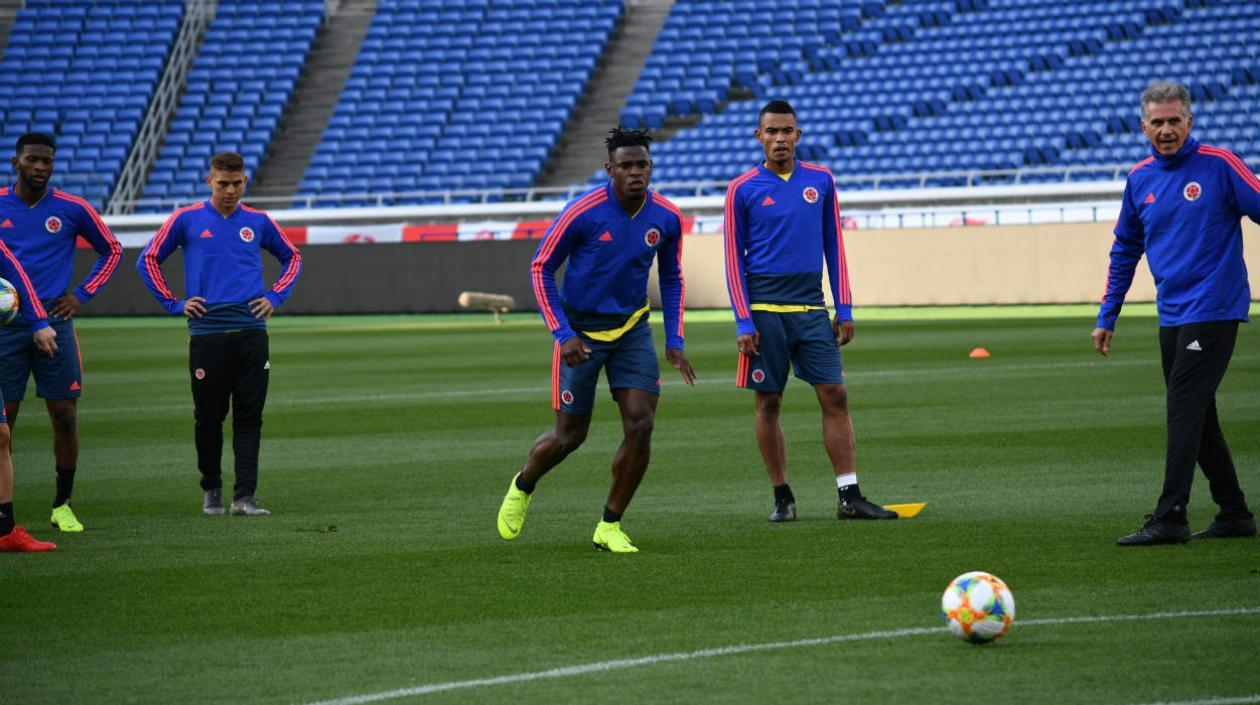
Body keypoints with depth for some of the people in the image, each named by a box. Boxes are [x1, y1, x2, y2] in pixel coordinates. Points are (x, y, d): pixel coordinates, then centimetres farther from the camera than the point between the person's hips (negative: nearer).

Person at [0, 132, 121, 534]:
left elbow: (111, 250, 15)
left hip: (55, 323, 1)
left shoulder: (73, 209, 2)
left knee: (65, 417, 0)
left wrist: (83, 294, 4)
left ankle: (63, 505, 12)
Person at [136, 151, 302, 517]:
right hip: (206, 332, -1)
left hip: (251, 332, 1)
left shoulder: (258, 222, 9)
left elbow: (292, 258, 23)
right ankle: (211, 490, 20)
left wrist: (275, 297, 10)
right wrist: (174, 304, 2)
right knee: (209, 416, 3)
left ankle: (245, 496, -5)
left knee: (249, 417, -3)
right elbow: (148, 260, 9)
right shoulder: (187, 220, 2)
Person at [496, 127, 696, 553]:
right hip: (581, 331, -3)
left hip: (632, 329, 3)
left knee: (640, 425, -12)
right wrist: (563, 334, -16)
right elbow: (541, 269, -9)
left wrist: (674, 341, 3)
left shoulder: (666, 218, -6)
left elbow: (671, 278, 11)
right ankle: (522, 487, 35)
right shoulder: (582, 213, -19)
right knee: (570, 435, 2)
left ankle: (610, 527, 3)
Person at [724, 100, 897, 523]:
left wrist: (844, 310, 6)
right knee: (768, 404, 1)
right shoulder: (743, 190, 0)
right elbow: (734, 260, 1)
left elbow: (833, 247, 12)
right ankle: (783, 498, 10)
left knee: (835, 396, -4)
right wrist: (743, 322, -6)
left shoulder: (820, 182, 8)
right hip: (764, 309, -2)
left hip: (811, 309, 2)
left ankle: (849, 496, -3)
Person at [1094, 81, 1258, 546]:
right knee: (1197, 419, 11)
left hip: (1213, 311, -7)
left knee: (1185, 411, -13)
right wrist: (1107, 316, 18)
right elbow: (1125, 250, 19)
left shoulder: (1219, 165, -8)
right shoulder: (1140, 179, 9)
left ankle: (1170, 517, -14)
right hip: (1173, 316, 7)